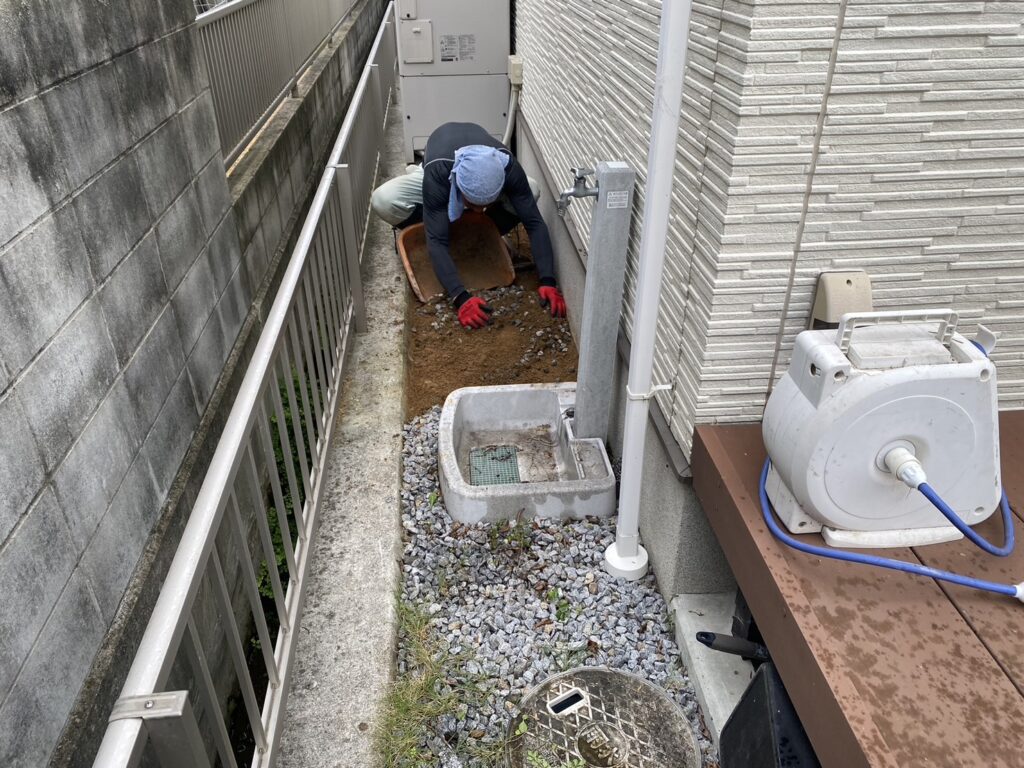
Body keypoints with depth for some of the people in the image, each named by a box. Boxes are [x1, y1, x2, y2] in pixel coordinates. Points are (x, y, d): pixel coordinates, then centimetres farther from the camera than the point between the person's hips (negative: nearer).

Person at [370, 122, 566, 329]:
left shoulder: (508, 168, -40)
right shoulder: (437, 174, -45)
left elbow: (535, 224, -36)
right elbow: (437, 241, -46)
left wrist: (547, 281, -48)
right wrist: (460, 297, -59)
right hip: (442, 175, -2)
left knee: (532, 191, -27)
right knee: (382, 200, -30)